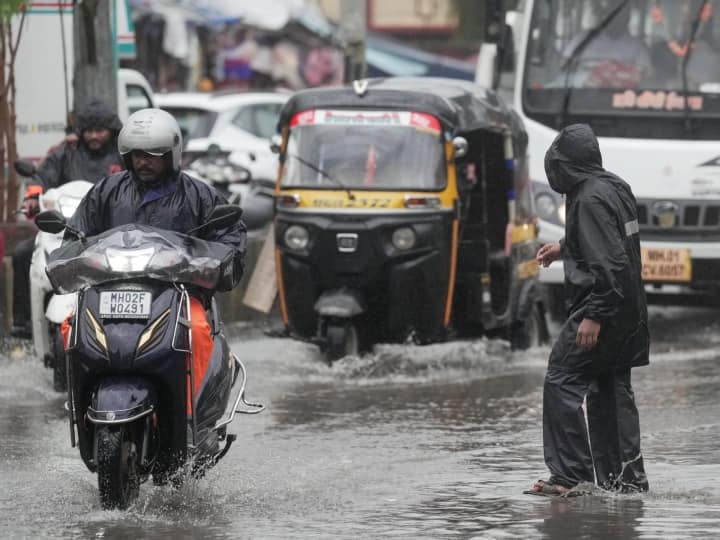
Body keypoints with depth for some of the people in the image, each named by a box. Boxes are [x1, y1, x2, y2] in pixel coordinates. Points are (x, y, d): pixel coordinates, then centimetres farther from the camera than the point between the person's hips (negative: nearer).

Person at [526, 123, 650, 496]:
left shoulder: (590, 199, -19)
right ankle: (626, 476, 16)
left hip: (601, 310, -10)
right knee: (611, 390, 15)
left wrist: (594, 316, -26)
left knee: (562, 383, -7)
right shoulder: (616, 187, 11)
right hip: (629, 313, 10)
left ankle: (570, 475, -13)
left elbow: (609, 263, -25)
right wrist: (565, 247, 40)